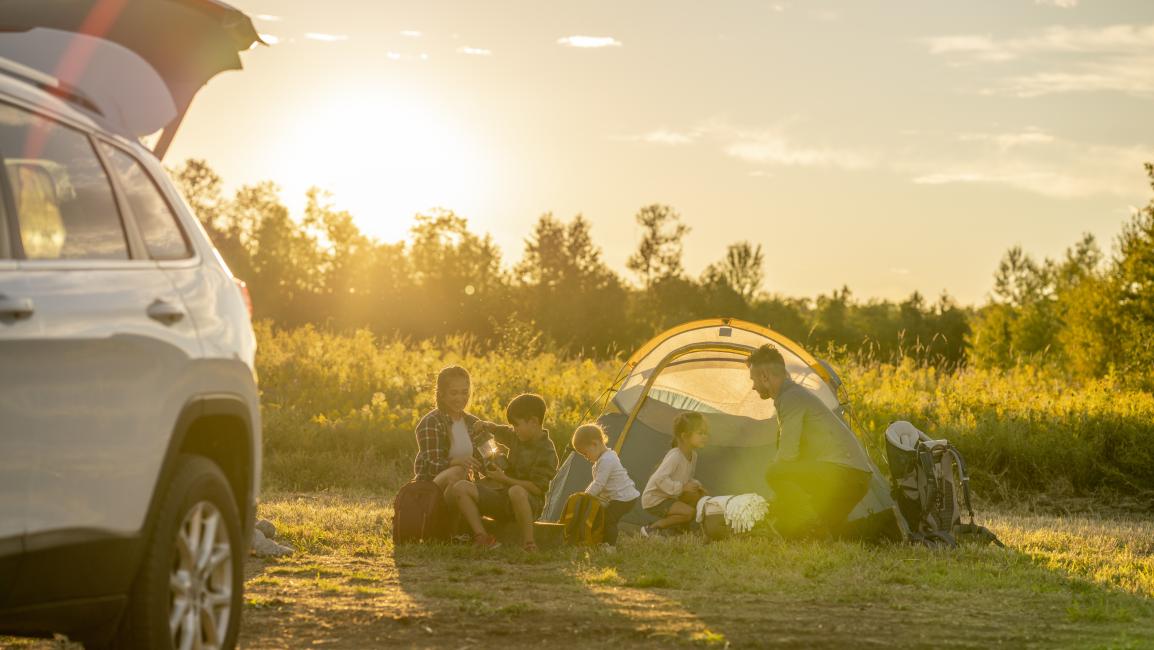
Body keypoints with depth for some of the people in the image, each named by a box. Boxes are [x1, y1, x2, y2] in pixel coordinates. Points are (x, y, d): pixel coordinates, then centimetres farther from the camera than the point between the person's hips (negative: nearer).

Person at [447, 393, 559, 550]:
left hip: (530, 504, -7)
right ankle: (481, 538, -24)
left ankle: (528, 543, -33)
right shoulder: (516, 437, 13)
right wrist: (487, 426, 14)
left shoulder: (547, 452, -11)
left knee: (517, 492, -45)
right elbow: (499, 431, 36)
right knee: (460, 487, -14)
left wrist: (504, 479, -17)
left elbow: (537, 488, -17)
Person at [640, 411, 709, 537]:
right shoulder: (675, 456, -27)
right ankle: (651, 529, -15)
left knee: (699, 497, 4)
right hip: (654, 499, -9)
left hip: (670, 496, 9)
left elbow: (687, 478, 18)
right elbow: (660, 479, -34)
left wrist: (695, 485, -2)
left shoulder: (693, 456, 3)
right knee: (689, 512, -23)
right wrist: (681, 487, -28)